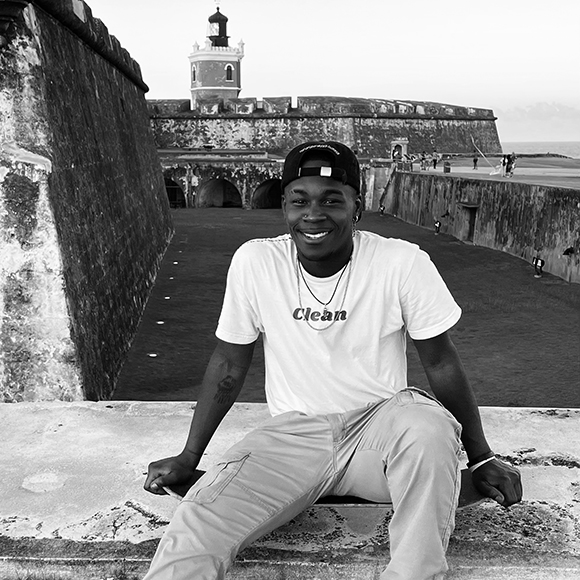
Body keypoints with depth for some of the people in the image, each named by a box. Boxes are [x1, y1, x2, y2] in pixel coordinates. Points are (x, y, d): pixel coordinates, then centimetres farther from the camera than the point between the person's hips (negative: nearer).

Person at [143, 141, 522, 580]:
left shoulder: (404, 263, -14)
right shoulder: (254, 261, -9)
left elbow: (442, 365, -2)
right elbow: (228, 366, 2)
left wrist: (482, 459, 2)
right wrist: (188, 458, 6)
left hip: (379, 423, 1)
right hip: (293, 433, 0)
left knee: (428, 429, -34)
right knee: (194, 529, -26)